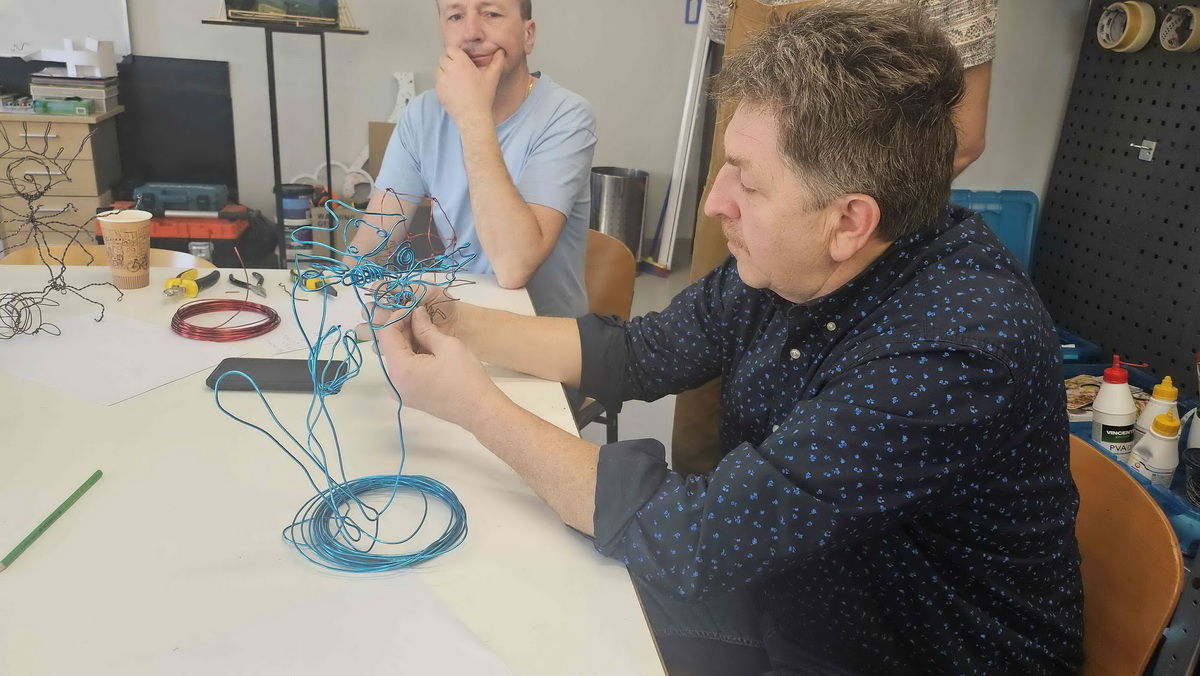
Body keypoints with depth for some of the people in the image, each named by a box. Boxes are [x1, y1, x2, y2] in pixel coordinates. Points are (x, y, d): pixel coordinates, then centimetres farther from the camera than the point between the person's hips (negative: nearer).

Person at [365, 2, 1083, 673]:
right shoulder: (793, 260, -10)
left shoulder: (955, 349, -33)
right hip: (788, 589, 6)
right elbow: (639, 353, 2)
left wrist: (477, 406, -25)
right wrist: (456, 322, -9)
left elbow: (694, 536, -32)